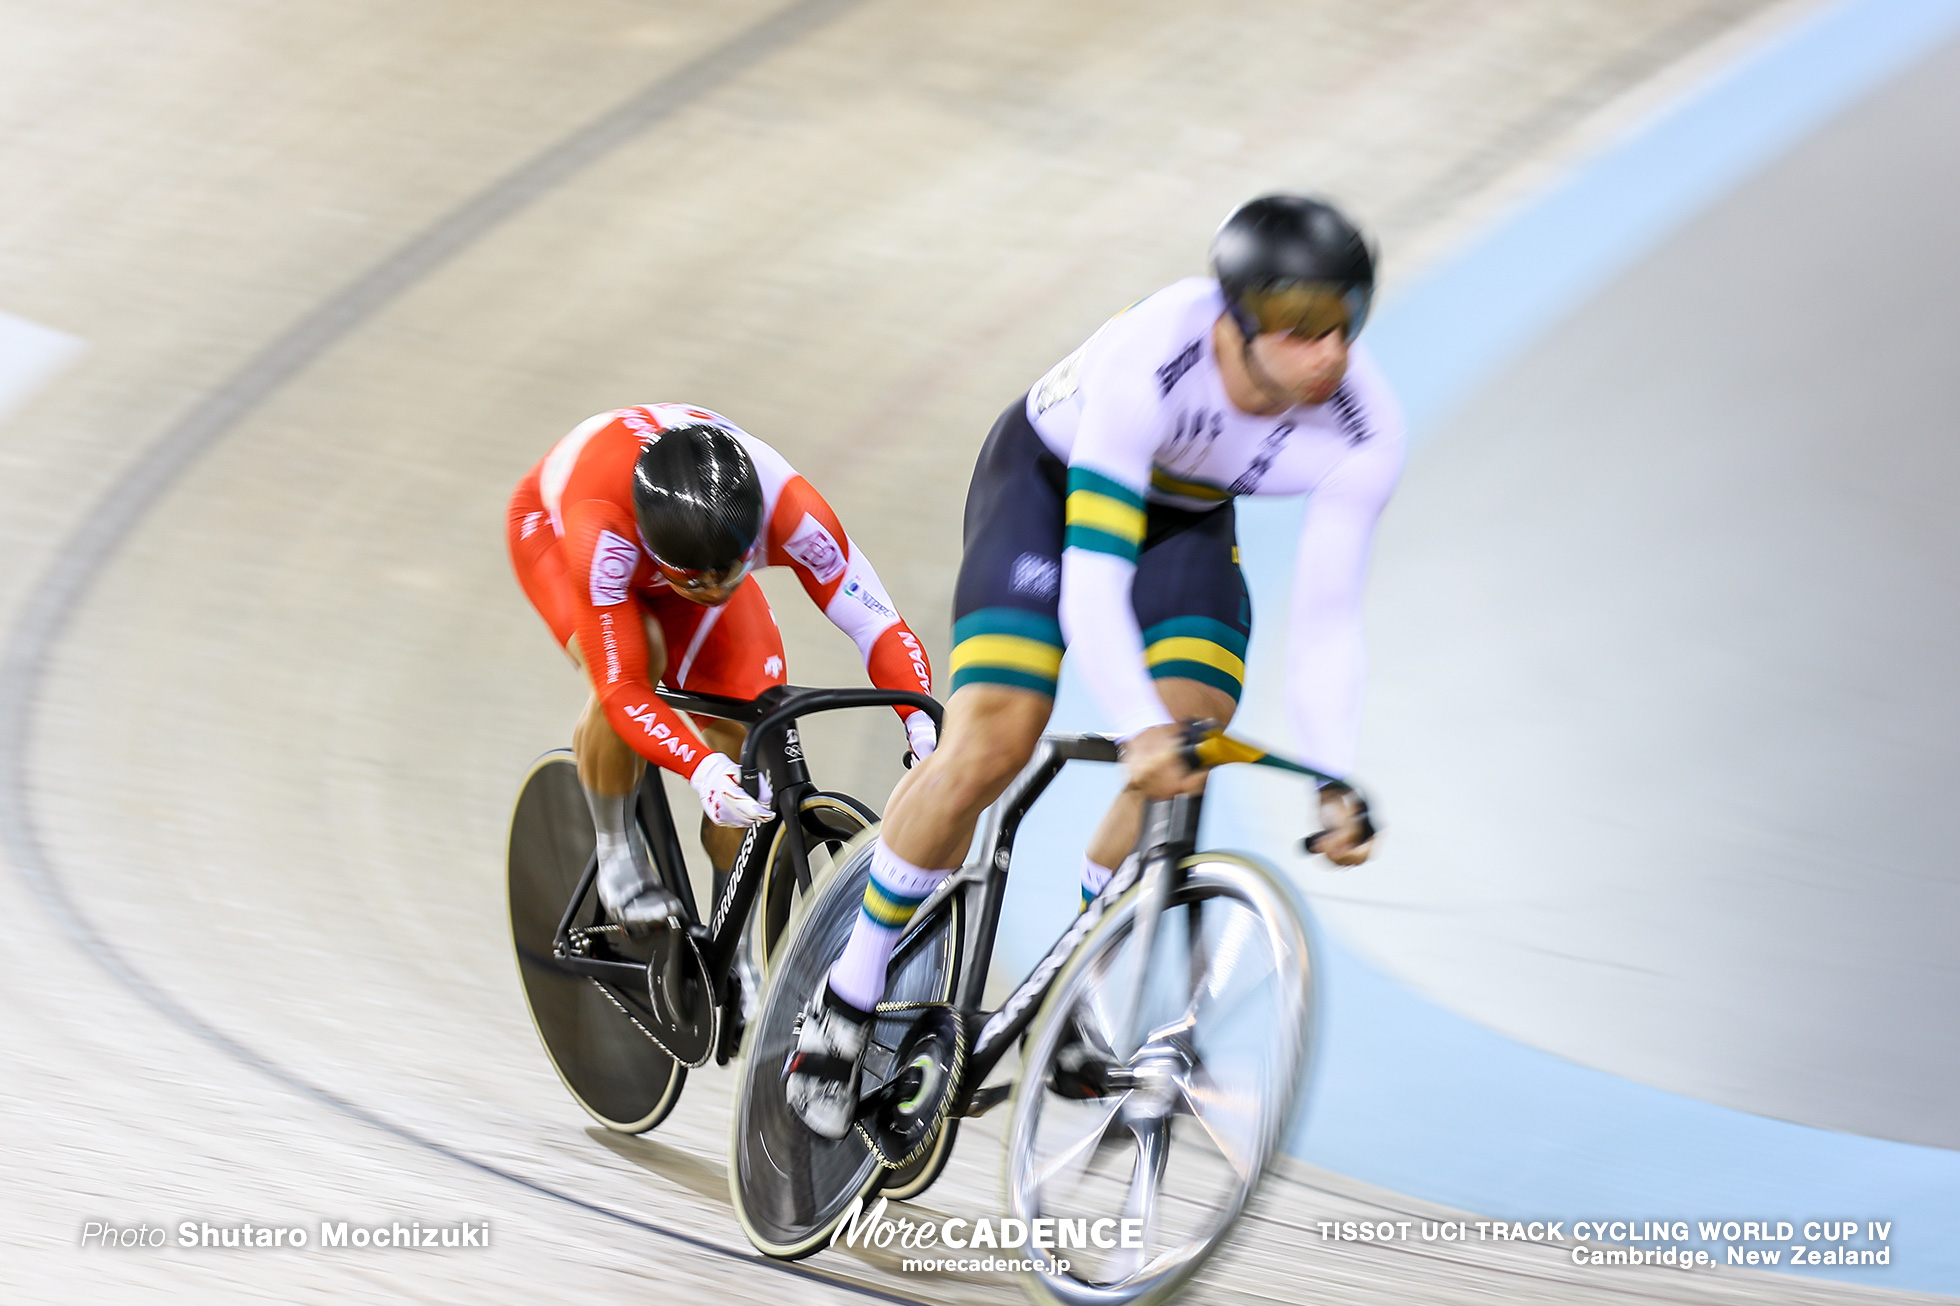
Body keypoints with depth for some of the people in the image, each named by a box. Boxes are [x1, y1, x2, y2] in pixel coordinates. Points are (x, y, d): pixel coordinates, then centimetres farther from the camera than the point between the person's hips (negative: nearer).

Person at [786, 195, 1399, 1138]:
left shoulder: (1363, 432, -29)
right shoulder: (1151, 356, -41)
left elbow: (1324, 623, -21)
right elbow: (1091, 583, -43)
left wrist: (1336, 781, -32)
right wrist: (1140, 729, -56)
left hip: (1187, 518, 4)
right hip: (1050, 477, -4)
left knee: (1181, 772, -19)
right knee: (991, 743, -21)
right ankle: (848, 999, -3)